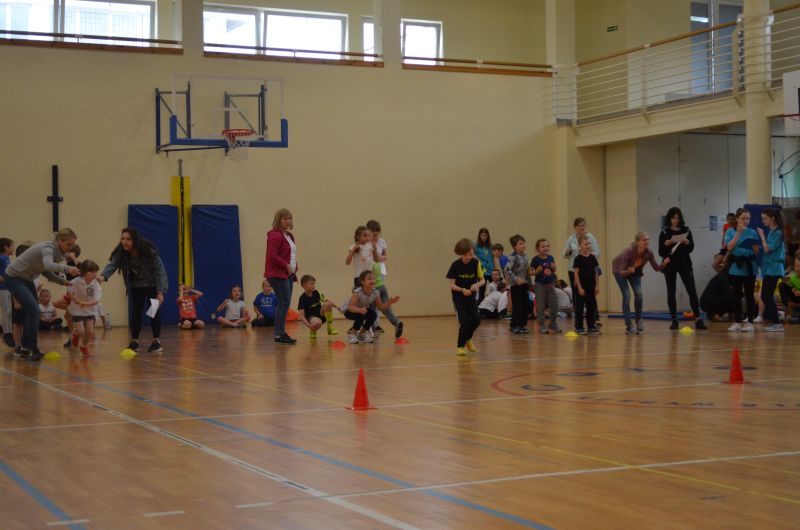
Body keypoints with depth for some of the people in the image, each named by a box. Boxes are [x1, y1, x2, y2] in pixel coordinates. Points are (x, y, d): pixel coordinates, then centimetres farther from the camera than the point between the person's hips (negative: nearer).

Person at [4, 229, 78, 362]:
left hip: (26, 279, 10)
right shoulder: (48, 248, -25)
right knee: (33, 310, -18)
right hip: (14, 278, -10)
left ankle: (24, 348, 19)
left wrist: (63, 281, -5)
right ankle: (34, 350, -15)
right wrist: (66, 269, -60)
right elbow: (48, 265, -46)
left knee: (31, 312, 10)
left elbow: (46, 271, 8)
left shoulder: (56, 251, 2)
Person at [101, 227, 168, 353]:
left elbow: (159, 271, -27)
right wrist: (103, 276, -56)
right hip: (136, 286, 3)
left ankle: (156, 341, 0)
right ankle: (134, 342, 7)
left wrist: (160, 293, -30)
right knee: (135, 311, -1)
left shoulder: (149, 252, -30)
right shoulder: (121, 253, -20)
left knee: (154, 310, -8)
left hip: (153, 284, -3)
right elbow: (112, 265, -34)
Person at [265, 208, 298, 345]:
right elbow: (272, 256, -19)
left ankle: (281, 333, 14)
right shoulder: (275, 235, -12)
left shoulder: (289, 236, 18)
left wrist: (294, 267, 8)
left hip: (288, 274, 10)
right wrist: (286, 265, -18)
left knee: (284, 303, 9)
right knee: (284, 302, -13)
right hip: (277, 274, -10)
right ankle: (279, 334, -11)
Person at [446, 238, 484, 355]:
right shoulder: (456, 265, -15)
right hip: (458, 297, -3)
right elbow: (452, 285, -15)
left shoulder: (476, 263, -8)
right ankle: (460, 346, 5)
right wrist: (462, 290, -33)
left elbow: (483, 280, -2)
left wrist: (477, 285, -24)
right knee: (464, 321, -12)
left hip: (471, 296, 3)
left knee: (476, 319, -8)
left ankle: (467, 339, 22)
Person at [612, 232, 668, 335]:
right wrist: (628, 271, -57)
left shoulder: (648, 252, -25)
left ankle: (638, 320, 10)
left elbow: (656, 268, -13)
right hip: (620, 270, -4)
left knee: (638, 293, -12)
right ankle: (629, 326, -9)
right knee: (627, 295, -15)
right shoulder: (629, 250, -38)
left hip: (635, 271, 4)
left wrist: (663, 264, -32)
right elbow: (622, 272, -36)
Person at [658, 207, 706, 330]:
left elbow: (691, 248, 5)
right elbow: (661, 253, -2)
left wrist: (687, 242, -15)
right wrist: (666, 244, -21)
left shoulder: (686, 230, 4)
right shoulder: (664, 232, -1)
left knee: (692, 291, -6)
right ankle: (674, 320, 7)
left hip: (684, 264, 1)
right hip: (670, 265, -1)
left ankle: (697, 319, -4)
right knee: (671, 292, 2)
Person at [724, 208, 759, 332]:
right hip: (735, 268, 0)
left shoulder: (752, 232, 3)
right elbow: (729, 247, -13)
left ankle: (749, 322, 5)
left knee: (749, 295, 1)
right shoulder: (730, 231, 2)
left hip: (749, 268, 0)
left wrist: (753, 244, -11)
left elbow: (757, 251, 6)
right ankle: (737, 322, 13)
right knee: (737, 296, 6)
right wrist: (738, 233, -16)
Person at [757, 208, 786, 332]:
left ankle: (777, 323, -4)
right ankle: (774, 321, 15)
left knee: (767, 296, -8)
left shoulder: (777, 233, -13)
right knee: (766, 296, 10)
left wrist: (762, 236, -9)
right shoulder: (771, 232, 13)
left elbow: (767, 249, -17)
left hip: (773, 269, -9)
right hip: (769, 268, 9)